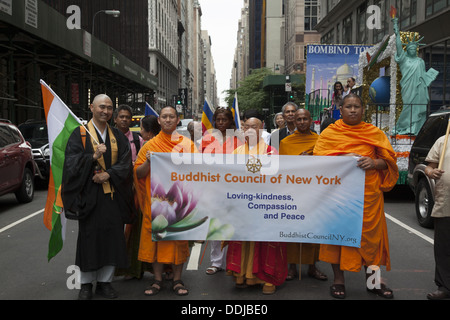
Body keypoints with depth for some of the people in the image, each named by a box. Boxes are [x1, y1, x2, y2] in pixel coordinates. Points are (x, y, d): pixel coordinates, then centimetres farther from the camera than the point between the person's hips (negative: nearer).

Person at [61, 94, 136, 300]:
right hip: (90, 195, -3)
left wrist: (108, 174, -12)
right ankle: (86, 284, 15)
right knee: (89, 236, 3)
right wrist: (93, 156, -20)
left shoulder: (117, 136, 12)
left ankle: (105, 282, 16)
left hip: (113, 194, 3)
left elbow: (125, 162, 2)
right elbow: (72, 162, -6)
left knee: (112, 236, 4)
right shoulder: (80, 134, 3)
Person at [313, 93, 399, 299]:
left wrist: (374, 162, -13)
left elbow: (388, 160, 8)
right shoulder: (329, 133, 6)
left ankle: (373, 280, 20)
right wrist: (342, 159, -16)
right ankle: (338, 280, 15)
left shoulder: (375, 133, 11)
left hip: (369, 193, 2)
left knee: (370, 235, 5)